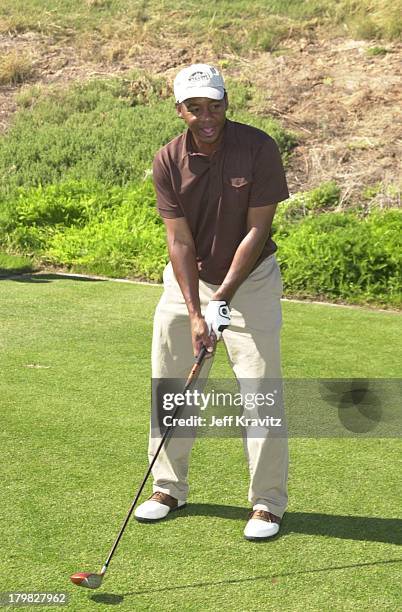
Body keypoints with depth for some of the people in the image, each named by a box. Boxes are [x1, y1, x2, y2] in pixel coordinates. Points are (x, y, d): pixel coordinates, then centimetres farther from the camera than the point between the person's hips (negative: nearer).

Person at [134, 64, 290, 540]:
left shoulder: (258, 148, -17)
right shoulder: (168, 160, -11)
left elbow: (257, 229, -15)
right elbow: (180, 241, -13)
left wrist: (223, 297, -19)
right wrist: (194, 314, -21)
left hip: (250, 278, -3)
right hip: (186, 279, 3)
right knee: (169, 385, 7)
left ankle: (267, 502, 7)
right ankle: (169, 489, 23)